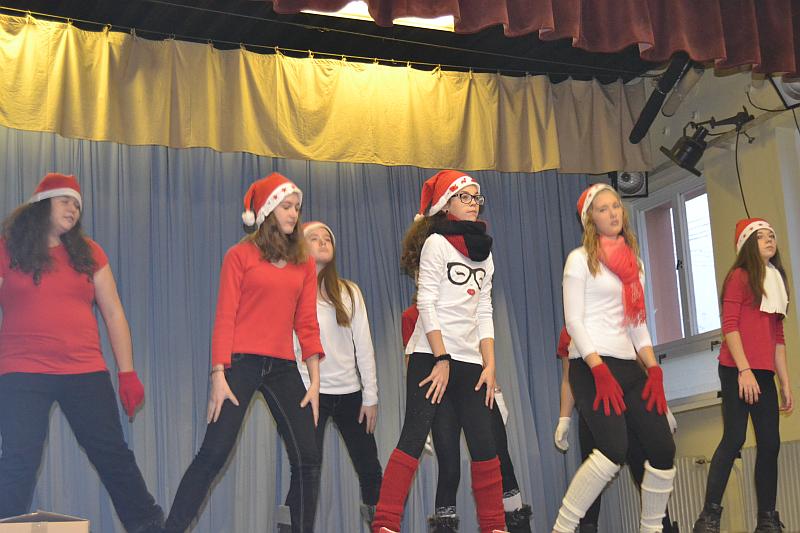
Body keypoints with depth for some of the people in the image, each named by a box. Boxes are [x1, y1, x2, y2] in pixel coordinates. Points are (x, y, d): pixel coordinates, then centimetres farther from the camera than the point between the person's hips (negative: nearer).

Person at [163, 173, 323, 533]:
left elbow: (307, 324, 11)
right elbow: (224, 319, -3)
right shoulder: (240, 255, 2)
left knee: (308, 458, 0)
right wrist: (218, 375, -12)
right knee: (213, 454, -8)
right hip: (241, 363, -4)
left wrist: (315, 381, 4)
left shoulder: (304, 263, 13)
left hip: (283, 367, 4)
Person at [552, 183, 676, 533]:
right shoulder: (580, 258, 0)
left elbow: (638, 322, 18)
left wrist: (654, 370, 5)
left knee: (663, 450, -3)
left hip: (628, 365, 7)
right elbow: (573, 320, -8)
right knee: (615, 451, -23)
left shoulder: (632, 262, 19)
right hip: (591, 367, -7)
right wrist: (600, 372, -19)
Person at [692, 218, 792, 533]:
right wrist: (744, 370, -18)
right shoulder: (740, 276, -1)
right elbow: (729, 325, -10)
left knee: (770, 443, 3)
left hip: (764, 374, 7)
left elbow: (777, 338, 20)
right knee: (734, 438, -14)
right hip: (737, 370, -7)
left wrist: (785, 383, 16)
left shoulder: (776, 281, 20)